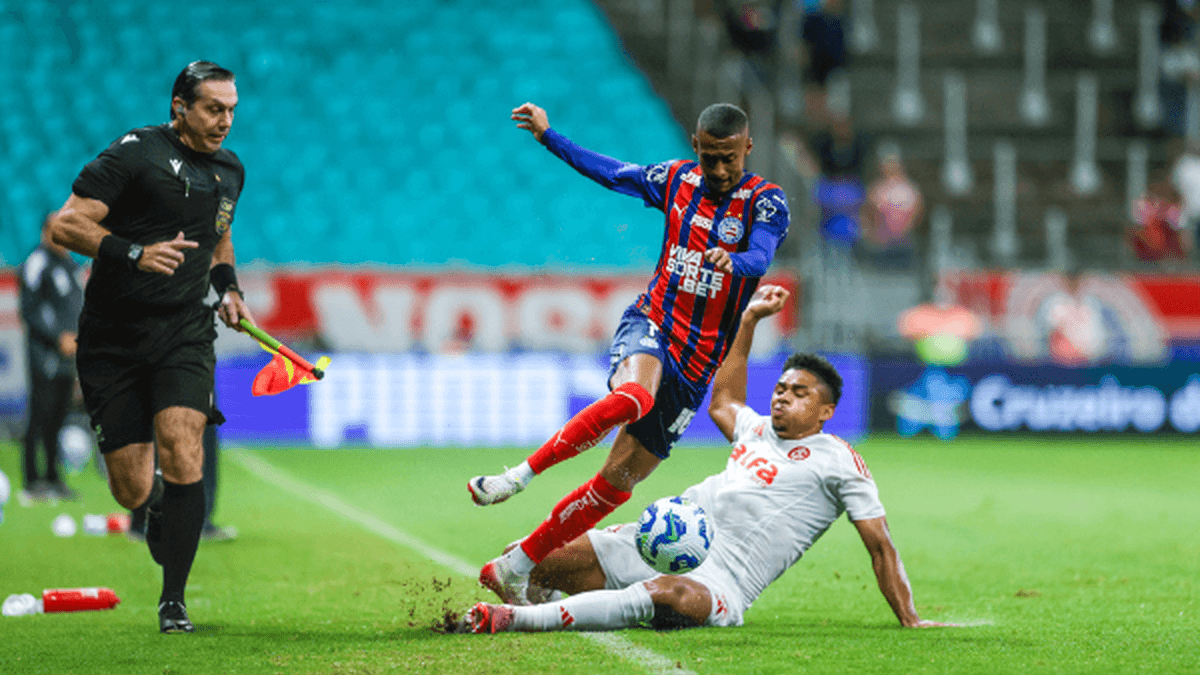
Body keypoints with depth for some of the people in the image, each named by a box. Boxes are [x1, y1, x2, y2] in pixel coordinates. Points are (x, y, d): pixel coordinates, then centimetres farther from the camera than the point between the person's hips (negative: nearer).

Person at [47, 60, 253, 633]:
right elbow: (65, 224, -15)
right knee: (131, 493, -1)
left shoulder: (230, 170, 11)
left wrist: (228, 287, 15)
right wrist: (134, 253, -27)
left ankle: (173, 601, -10)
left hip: (184, 334, 3)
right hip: (113, 339, -3)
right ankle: (158, 501, 39)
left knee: (181, 451, -19)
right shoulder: (136, 153, -10)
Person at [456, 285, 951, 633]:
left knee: (669, 595, -45)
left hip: (721, 583, -7)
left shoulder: (839, 462, 7)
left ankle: (515, 618, -51)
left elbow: (880, 545, 7)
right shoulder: (758, 431, 26)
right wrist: (749, 320, 43)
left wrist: (909, 620, 0)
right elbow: (722, 402, 47)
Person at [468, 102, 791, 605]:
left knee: (618, 483, 0)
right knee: (632, 397, -37)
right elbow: (608, 172, 20)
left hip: (697, 363, 0)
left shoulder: (766, 201, -8)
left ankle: (515, 568, 13)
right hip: (650, 324, 0)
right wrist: (548, 136, 19)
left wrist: (731, 261, -50)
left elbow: (761, 256, -28)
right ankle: (519, 475, -31)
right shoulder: (676, 179, 3)